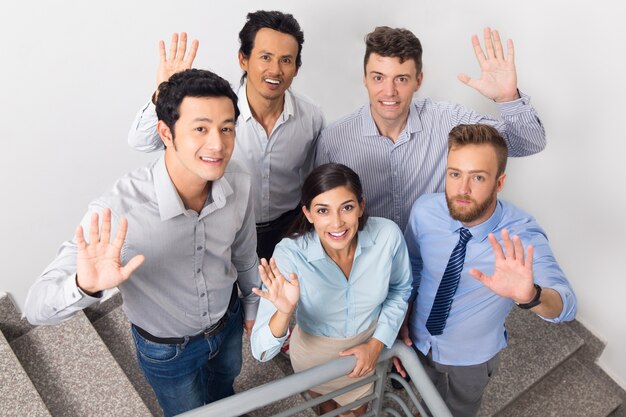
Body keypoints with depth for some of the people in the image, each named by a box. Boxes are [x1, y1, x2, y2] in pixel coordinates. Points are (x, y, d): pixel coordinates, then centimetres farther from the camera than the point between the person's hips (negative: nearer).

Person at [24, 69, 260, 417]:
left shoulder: (239, 183, -25)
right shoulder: (116, 212, -39)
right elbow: (38, 307, -33)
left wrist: (253, 305, 10)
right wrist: (85, 286, -55)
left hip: (228, 321, 5)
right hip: (167, 348, -4)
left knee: (225, 383, 36)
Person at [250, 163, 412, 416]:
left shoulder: (388, 236, -28)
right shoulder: (289, 255, -33)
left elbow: (400, 290, -5)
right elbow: (262, 352, -32)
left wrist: (377, 344, -12)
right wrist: (284, 312, -50)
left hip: (369, 347, 2)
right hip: (315, 352, -1)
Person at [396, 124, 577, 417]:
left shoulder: (522, 236, -31)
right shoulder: (424, 211, -24)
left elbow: (565, 306, -42)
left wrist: (529, 295, -63)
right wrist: (402, 320, -5)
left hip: (472, 359, -2)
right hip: (419, 341, 2)